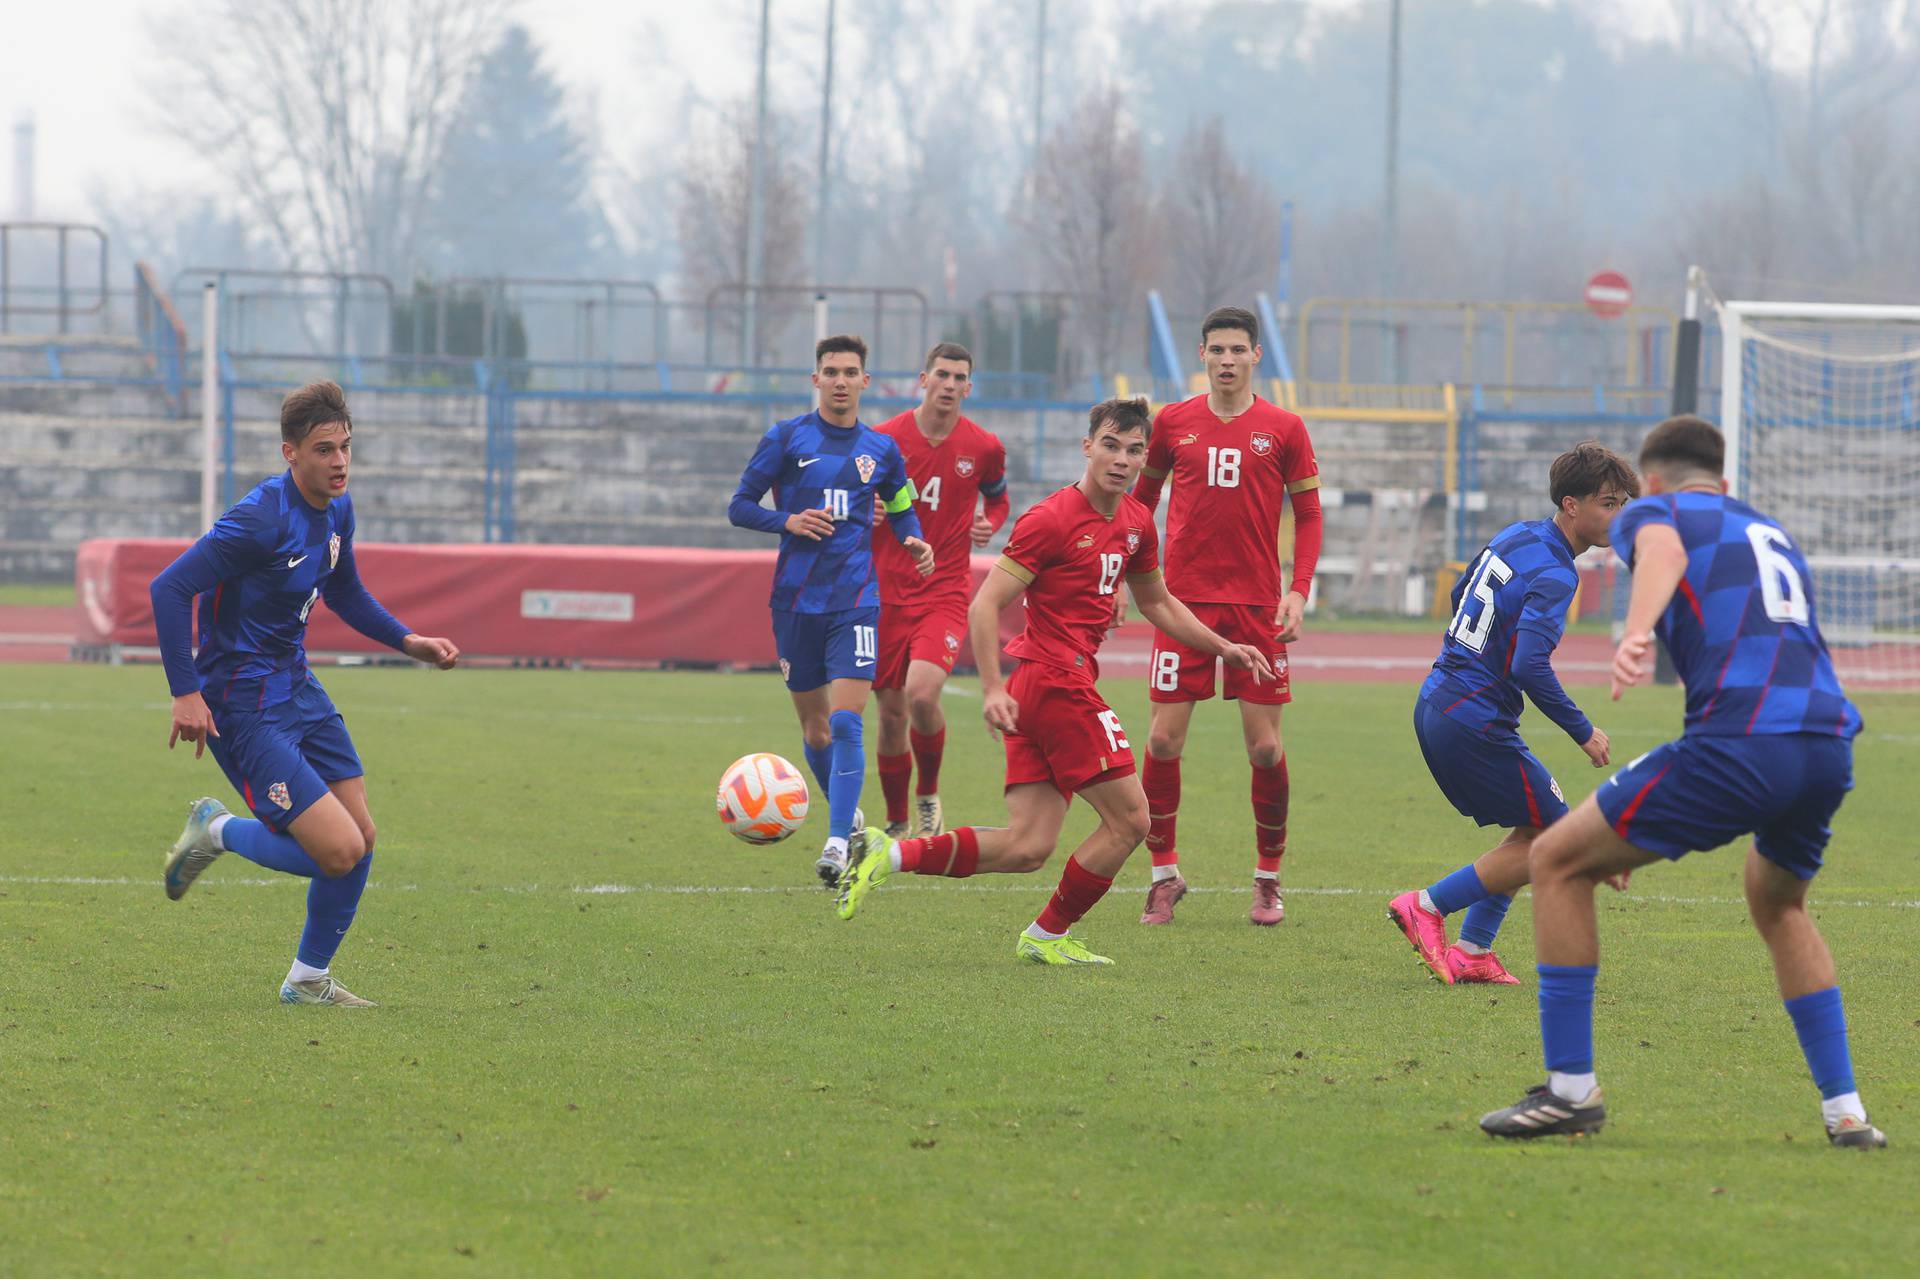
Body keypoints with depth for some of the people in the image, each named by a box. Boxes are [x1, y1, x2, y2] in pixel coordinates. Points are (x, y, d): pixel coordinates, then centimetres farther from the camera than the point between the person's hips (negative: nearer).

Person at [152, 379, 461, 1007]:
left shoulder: (336, 511, 4)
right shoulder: (262, 519, -24)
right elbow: (169, 588, -25)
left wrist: (409, 642, 11)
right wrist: (186, 693, -28)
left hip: (297, 688, 9)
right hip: (244, 706, -9)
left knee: (361, 837, 8)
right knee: (340, 851, -15)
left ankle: (309, 979, 26)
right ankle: (216, 832, 10)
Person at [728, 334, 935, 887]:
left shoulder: (881, 450, 7)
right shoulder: (786, 438, 0)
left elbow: (901, 509, 22)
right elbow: (740, 505, 3)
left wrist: (915, 542, 1)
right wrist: (788, 521, -15)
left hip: (855, 597, -1)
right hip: (796, 600, 1)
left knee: (846, 721, -17)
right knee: (816, 731, 9)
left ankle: (838, 843, -19)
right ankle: (850, 816, 33)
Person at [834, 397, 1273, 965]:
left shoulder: (1136, 524, 14)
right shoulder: (1051, 520, -12)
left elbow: (1157, 602, 31)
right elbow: (985, 605, -14)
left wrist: (1224, 648, 24)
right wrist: (993, 689, -22)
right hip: (1060, 684, -9)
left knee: (1026, 848, 2)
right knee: (1128, 818, -4)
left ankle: (891, 854, 2)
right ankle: (1049, 935, 9)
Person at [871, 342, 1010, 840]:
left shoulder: (984, 448, 2)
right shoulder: (884, 439, -1)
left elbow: (997, 498, 21)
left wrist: (989, 524, 0)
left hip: (945, 592, -1)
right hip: (887, 590, 1)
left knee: (922, 693, -23)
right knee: (891, 713, 3)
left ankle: (928, 796, 3)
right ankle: (896, 824, 21)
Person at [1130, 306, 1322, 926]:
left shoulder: (1283, 429, 2)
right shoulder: (1172, 423, 5)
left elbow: (1308, 513, 5)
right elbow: (1141, 496, 16)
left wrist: (1299, 590, -5)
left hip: (1258, 604, -1)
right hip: (1184, 598, 1)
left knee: (1265, 746, -2)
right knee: (1164, 739, -4)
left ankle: (1269, 876, 14)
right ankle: (1164, 874, 8)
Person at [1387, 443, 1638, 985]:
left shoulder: (1515, 536, 10)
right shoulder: (1554, 574, -18)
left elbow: (1459, 595, 25)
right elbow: (1531, 668, -27)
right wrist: (1583, 733, -16)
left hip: (1435, 706, 10)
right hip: (1474, 725, -10)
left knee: (1533, 831, 18)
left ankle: (1471, 951, 14)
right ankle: (1427, 906, 0)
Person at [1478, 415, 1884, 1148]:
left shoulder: (1652, 511, 15)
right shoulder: (1773, 535, 34)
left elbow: (1663, 551, -11)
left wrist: (1636, 633, -33)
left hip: (1740, 743, -7)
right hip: (1830, 749, 7)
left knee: (1558, 861, 9)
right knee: (1778, 905, 34)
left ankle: (1572, 1088, 7)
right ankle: (1845, 1110, 27)